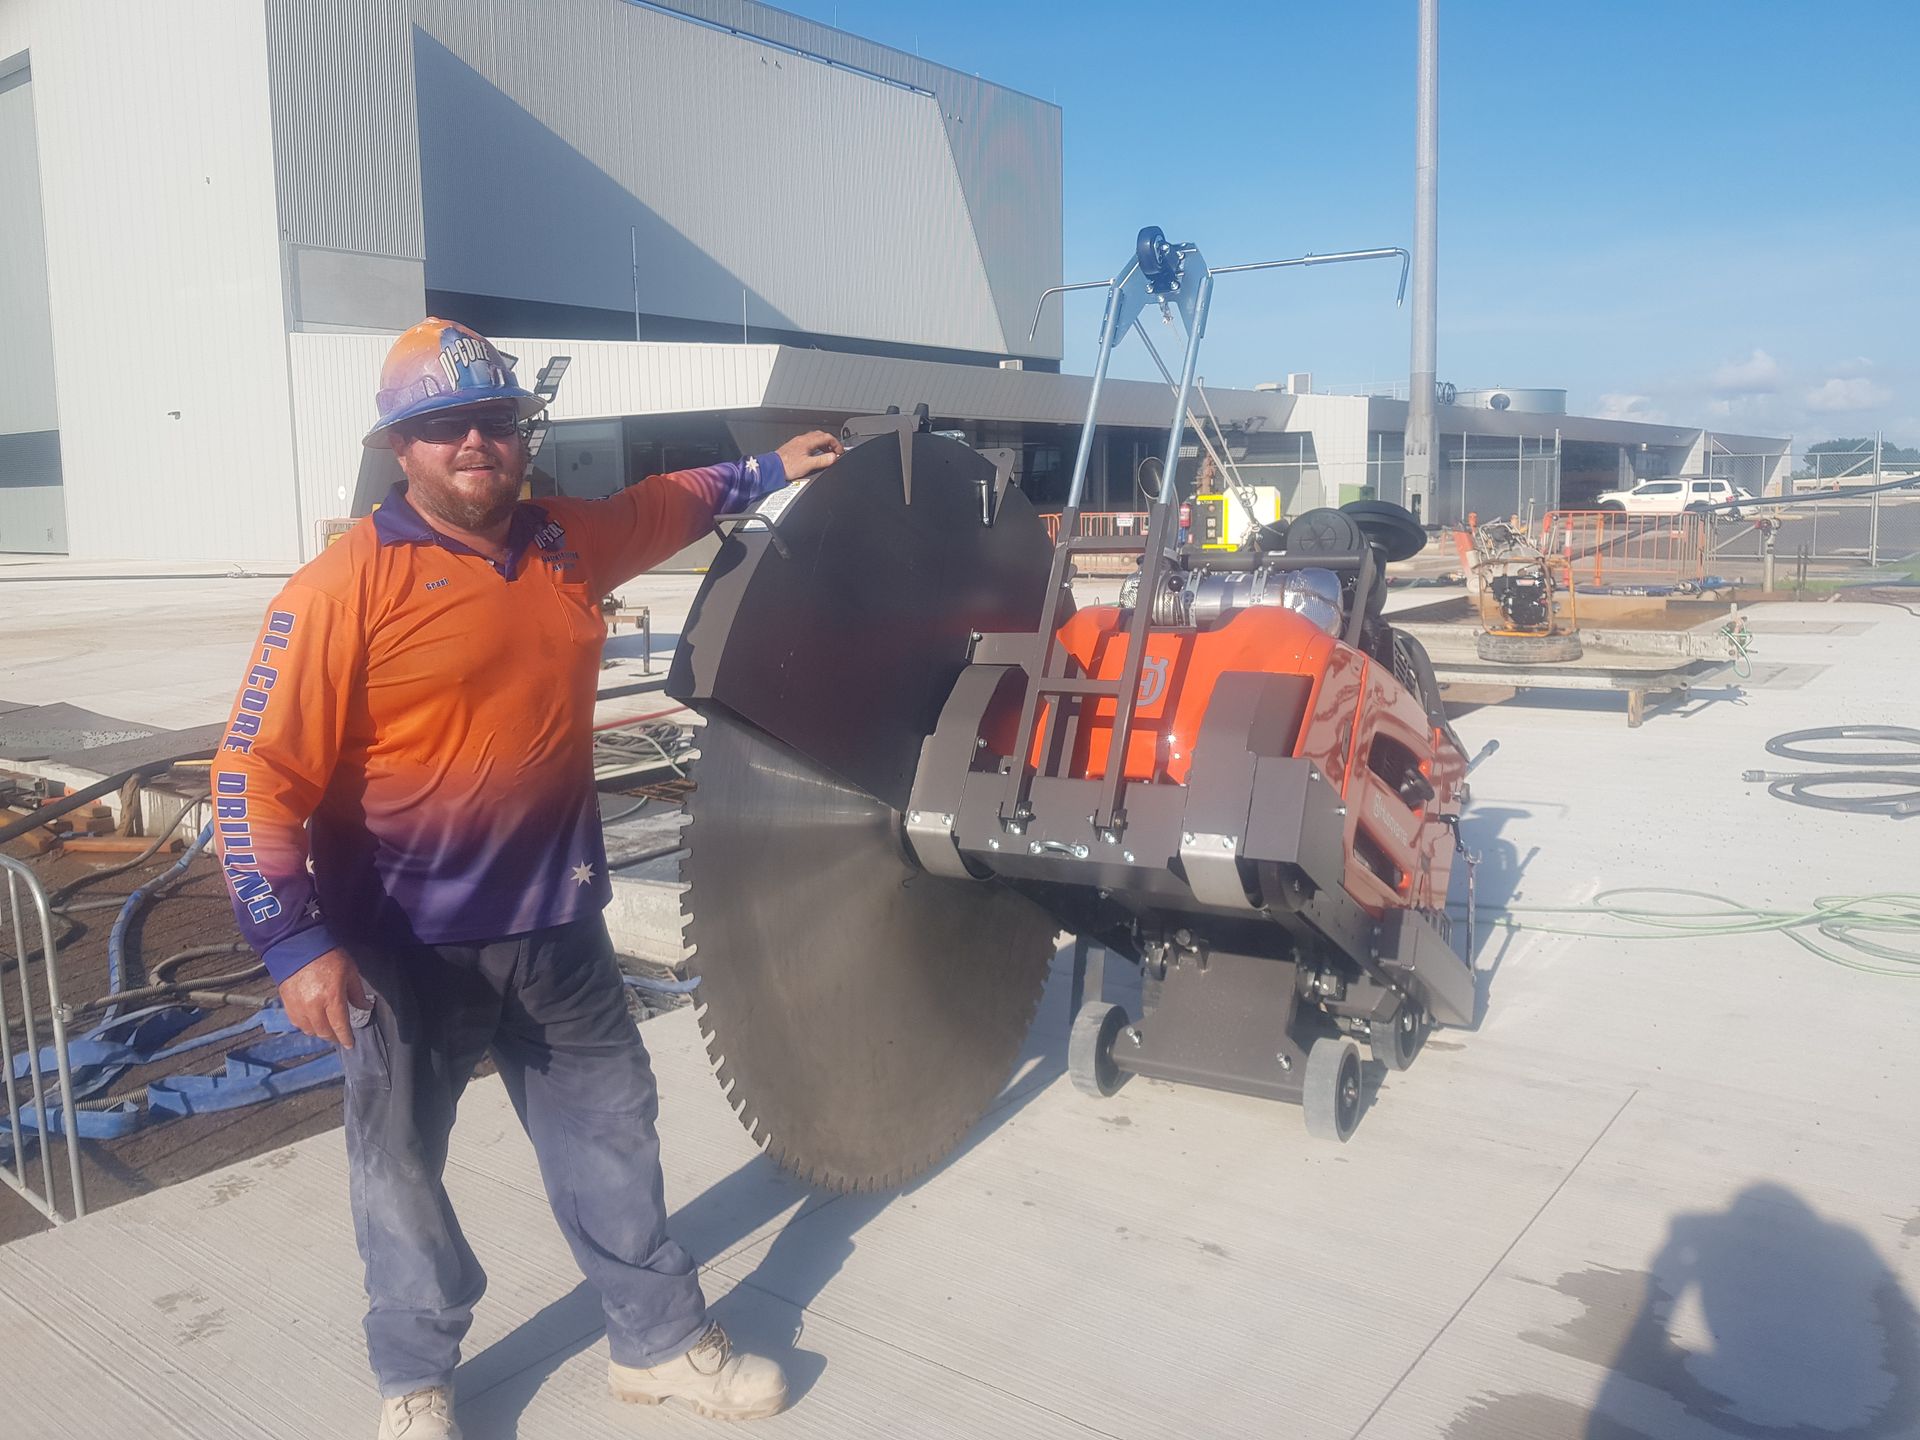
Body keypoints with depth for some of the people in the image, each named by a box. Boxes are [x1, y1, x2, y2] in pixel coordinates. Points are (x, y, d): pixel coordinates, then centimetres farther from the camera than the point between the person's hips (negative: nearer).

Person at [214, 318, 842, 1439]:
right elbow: (257, 775, -15)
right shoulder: (346, 588, -14)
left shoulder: (569, 543, 3)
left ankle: (660, 1341, 35)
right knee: (402, 1167, 13)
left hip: (558, 925, 5)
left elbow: (667, 505, 26)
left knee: (612, 1131, 16)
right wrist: (295, 942, -20)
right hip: (405, 951, -5)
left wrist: (771, 469, 34)